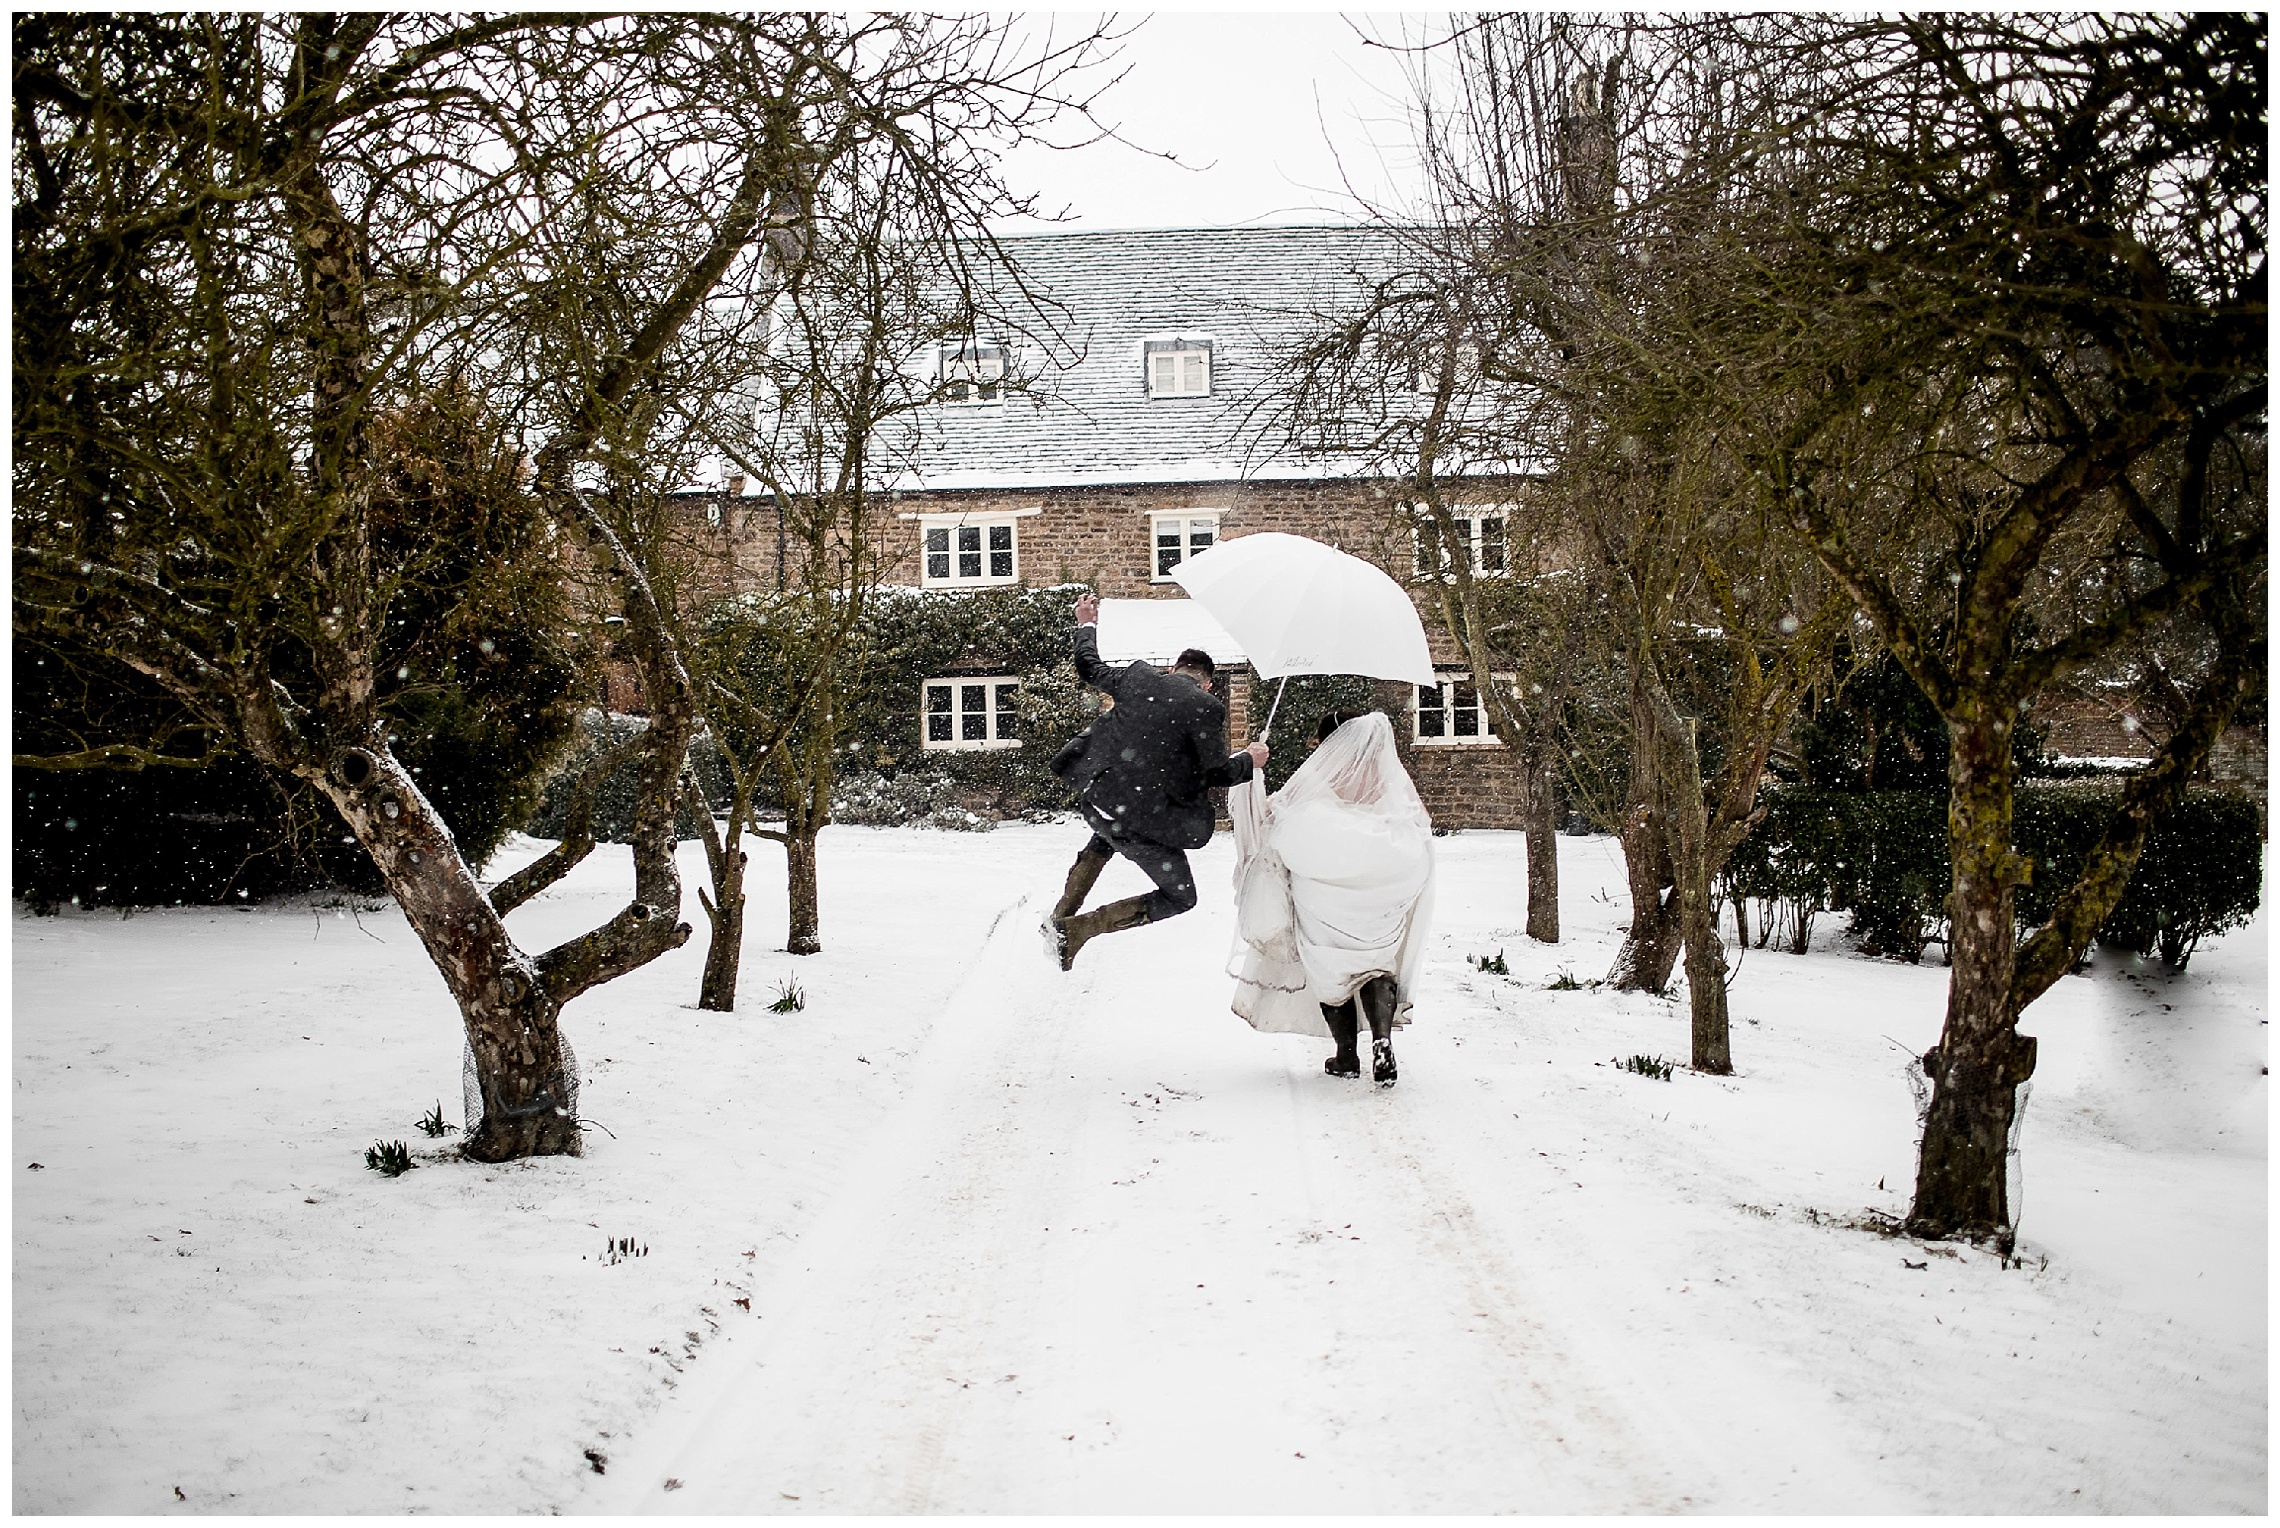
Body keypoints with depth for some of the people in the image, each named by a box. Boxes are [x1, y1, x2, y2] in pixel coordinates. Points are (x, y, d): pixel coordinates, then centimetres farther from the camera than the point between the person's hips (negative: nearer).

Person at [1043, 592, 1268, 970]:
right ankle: (1077, 929, 0)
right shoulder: (1206, 708, -9)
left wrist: (1087, 626, 39)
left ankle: (1060, 915, 39)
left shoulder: (1138, 678, 6)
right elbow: (1217, 773, -8)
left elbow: (1090, 669, 22)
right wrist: (1250, 761, 12)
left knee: (1105, 838, 42)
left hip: (1095, 797, 7)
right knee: (1180, 897, 11)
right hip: (1142, 819, -7)